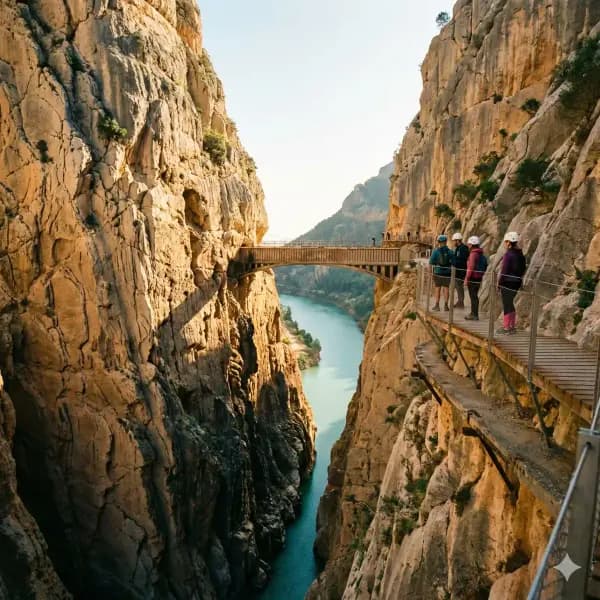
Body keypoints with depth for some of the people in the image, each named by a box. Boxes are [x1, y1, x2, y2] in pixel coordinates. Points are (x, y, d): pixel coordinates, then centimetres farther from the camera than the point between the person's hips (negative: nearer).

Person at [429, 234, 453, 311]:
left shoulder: (435, 251, -7)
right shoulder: (450, 251, -4)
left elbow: (431, 262, -8)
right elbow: (453, 263, -4)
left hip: (438, 272, -1)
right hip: (447, 273, 1)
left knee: (437, 288, 6)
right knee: (446, 288, 6)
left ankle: (437, 305, 6)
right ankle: (446, 306, 6)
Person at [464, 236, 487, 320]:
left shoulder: (473, 254, -16)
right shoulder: (481, 254, 12)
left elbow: (471, 267, -21)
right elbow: (485, 265, 17)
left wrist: (467, 278, -18)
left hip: (472, 278, -9)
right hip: (479, 278, 9)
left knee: (473, 296, -3)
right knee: (474, 296, 17)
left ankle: (475, 315, 0)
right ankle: (473, 313, 27)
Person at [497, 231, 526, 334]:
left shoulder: (508, 254, -15)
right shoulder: (520, 254, 9)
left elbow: (504, 271, -16)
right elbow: (523, 269, 14)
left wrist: (499, 283, -11)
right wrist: (519, 277, 20)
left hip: (507, 282, -8)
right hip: (517, 282, 8)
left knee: (506, 304, 0)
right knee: (510, 303, 17)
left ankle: (506, 327, 4)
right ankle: (513, 326, 23)